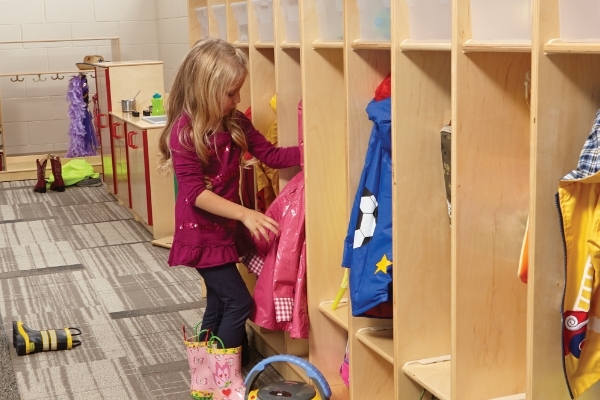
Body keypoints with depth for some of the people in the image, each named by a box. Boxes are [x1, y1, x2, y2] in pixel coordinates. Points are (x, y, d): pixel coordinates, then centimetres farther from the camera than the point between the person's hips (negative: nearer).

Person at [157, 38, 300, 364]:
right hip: (202, 233, -7)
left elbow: (270, 155, 2)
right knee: (238, 302, -7)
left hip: (227, 229, 8)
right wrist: (245, 214, -30)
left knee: (219, 303, 17)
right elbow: (195, 193, -23)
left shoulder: (236, 123, 0)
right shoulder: (184, 132, -21)